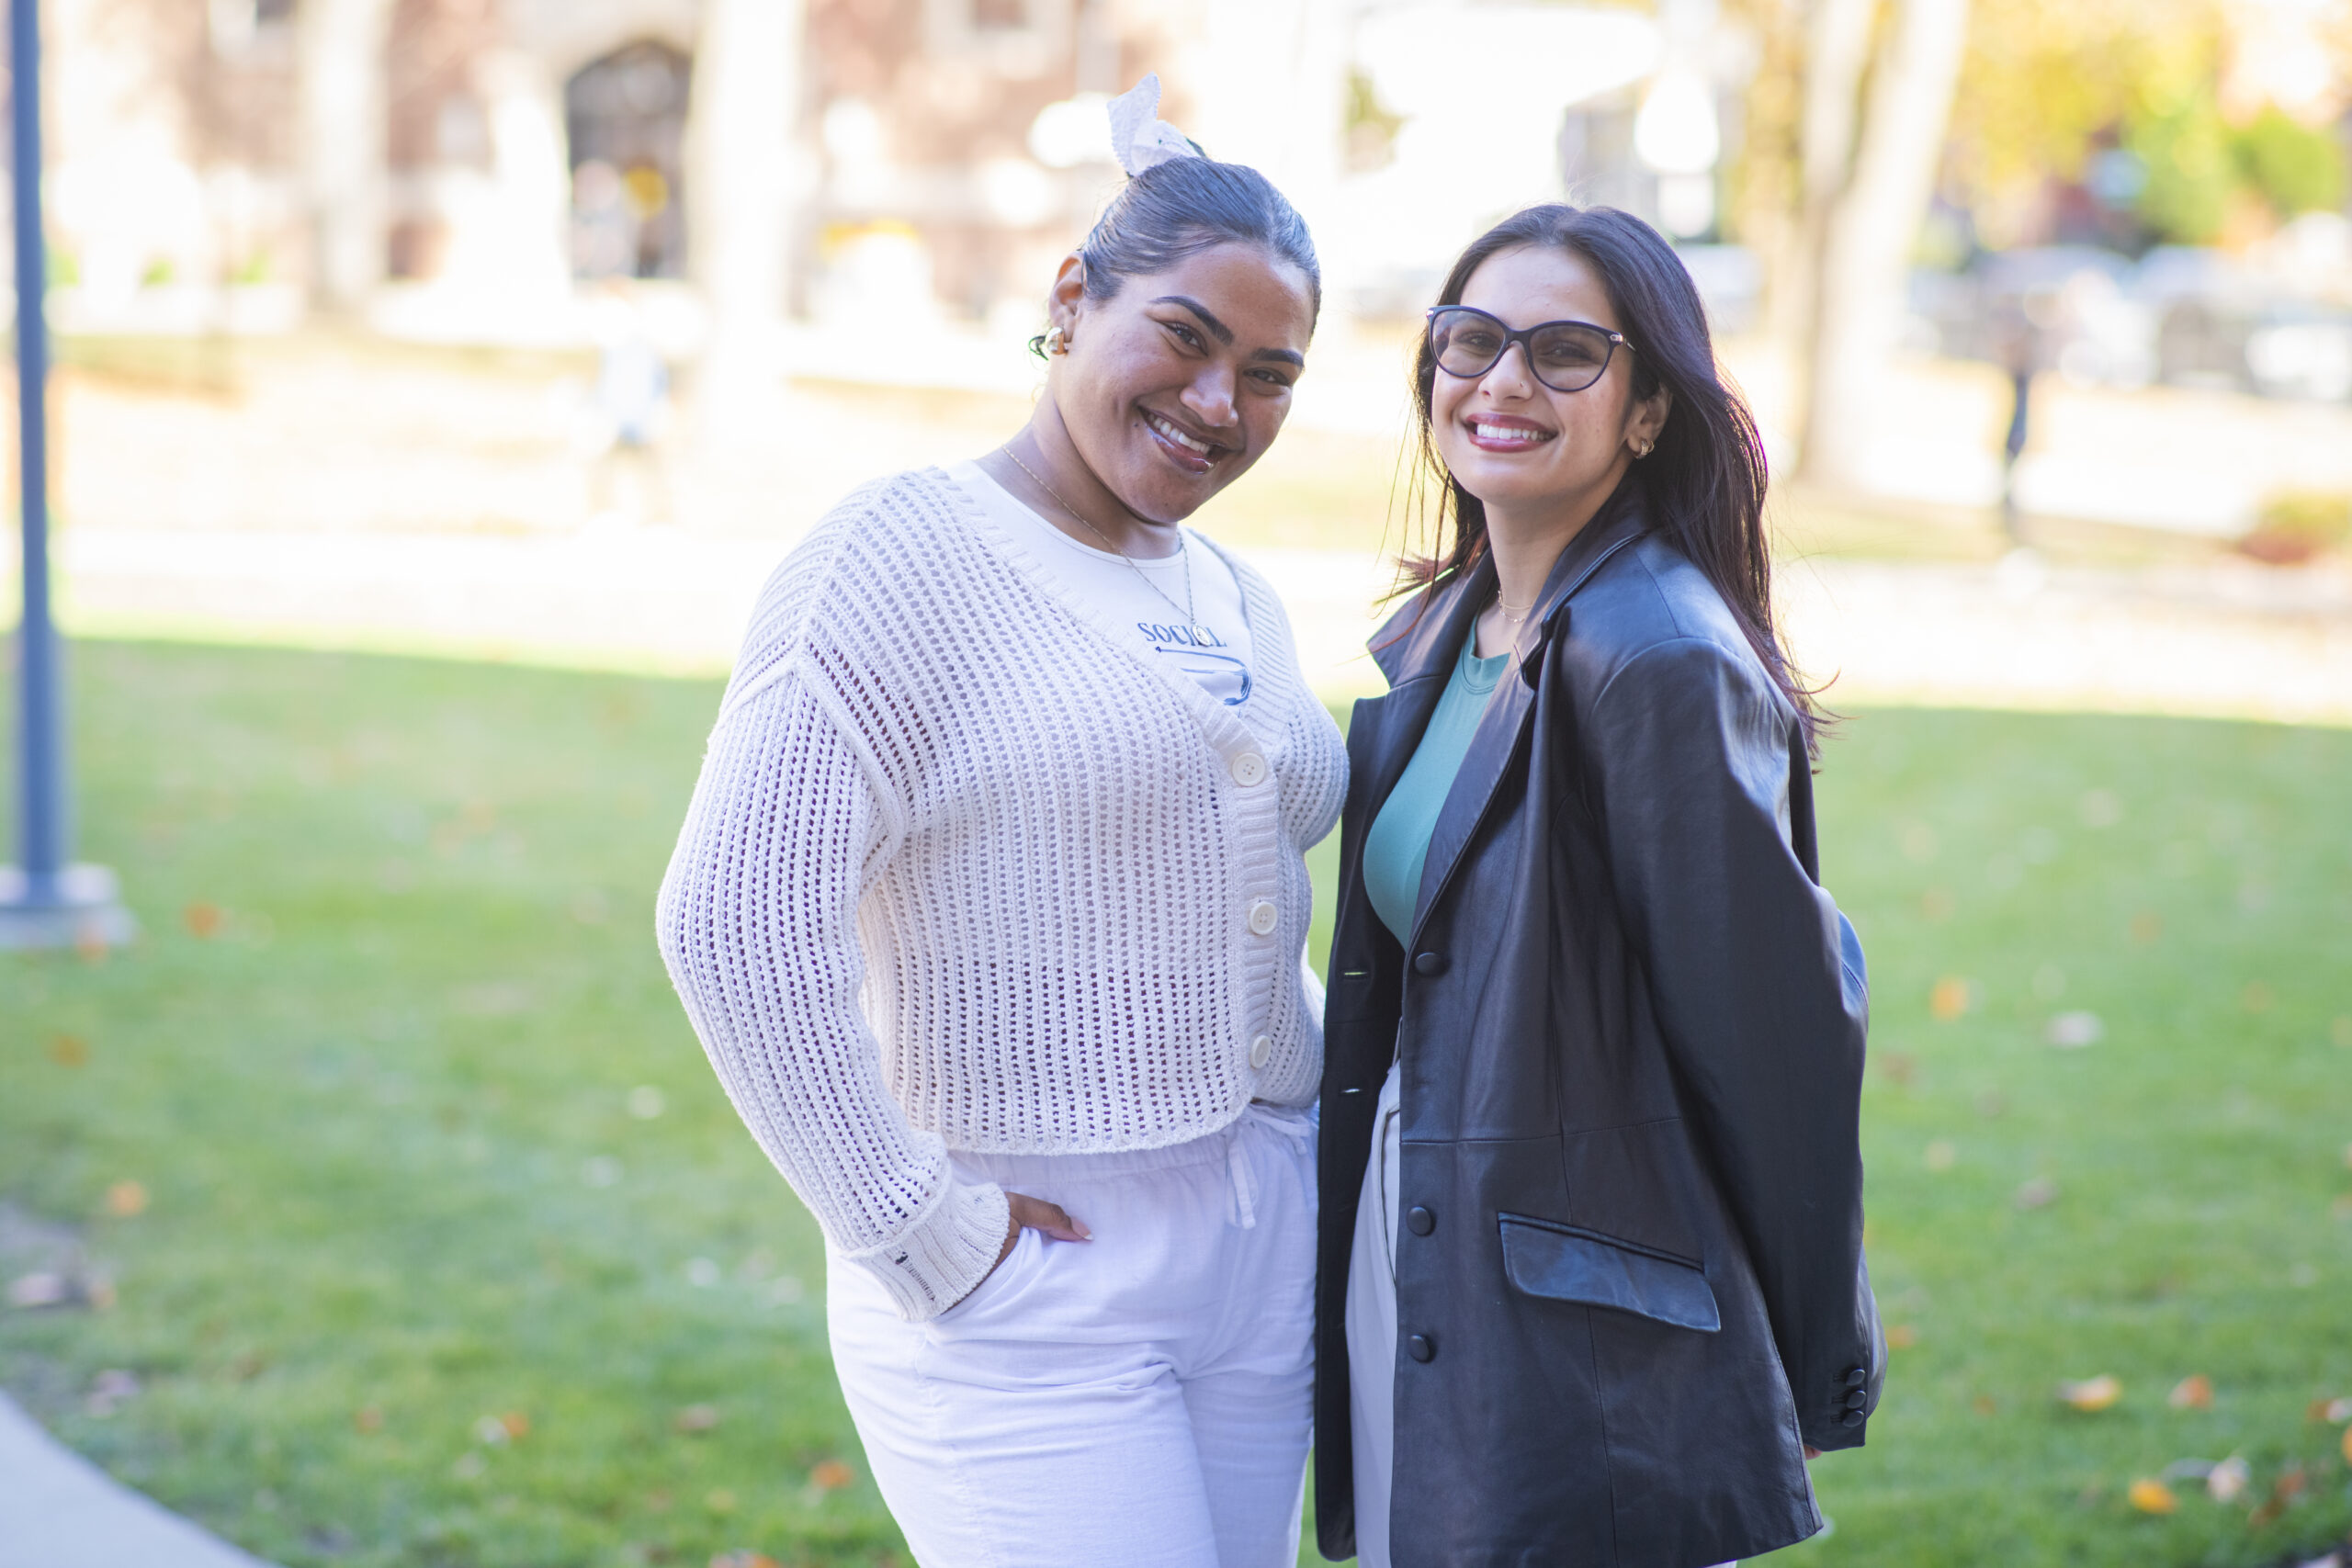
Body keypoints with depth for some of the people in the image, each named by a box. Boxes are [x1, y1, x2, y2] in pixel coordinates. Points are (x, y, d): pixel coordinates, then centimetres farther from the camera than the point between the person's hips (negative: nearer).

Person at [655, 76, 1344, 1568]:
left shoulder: (1239, 602, 13)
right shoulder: (907, 556, -11)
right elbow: (736, 921, -20)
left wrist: (1337, 1106, 10)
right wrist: (918, 1231, -17)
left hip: (1270, 1267, 7)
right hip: (1034, 1295, -7)